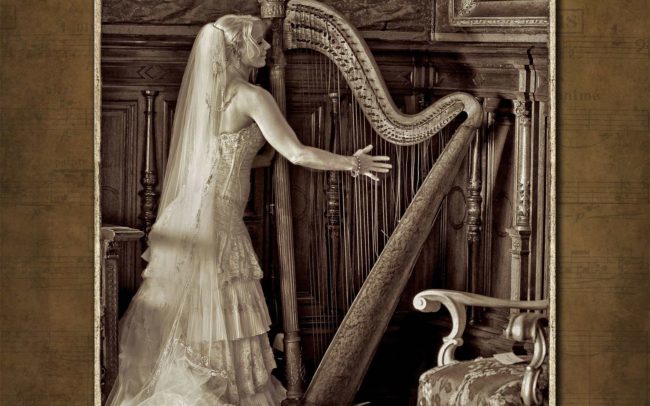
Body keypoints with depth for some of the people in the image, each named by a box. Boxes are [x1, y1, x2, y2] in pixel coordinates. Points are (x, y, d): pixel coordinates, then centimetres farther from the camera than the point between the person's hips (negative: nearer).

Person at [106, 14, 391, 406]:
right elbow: (298, 154, -13)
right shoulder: (252, 97, -11)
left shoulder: (209, 92, 13)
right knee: (221, 318, -1)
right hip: (215, 222, -8)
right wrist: (351, 163, 0)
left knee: (184, 320, 12)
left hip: (189, 217, 8)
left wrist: (268, 154, 20)